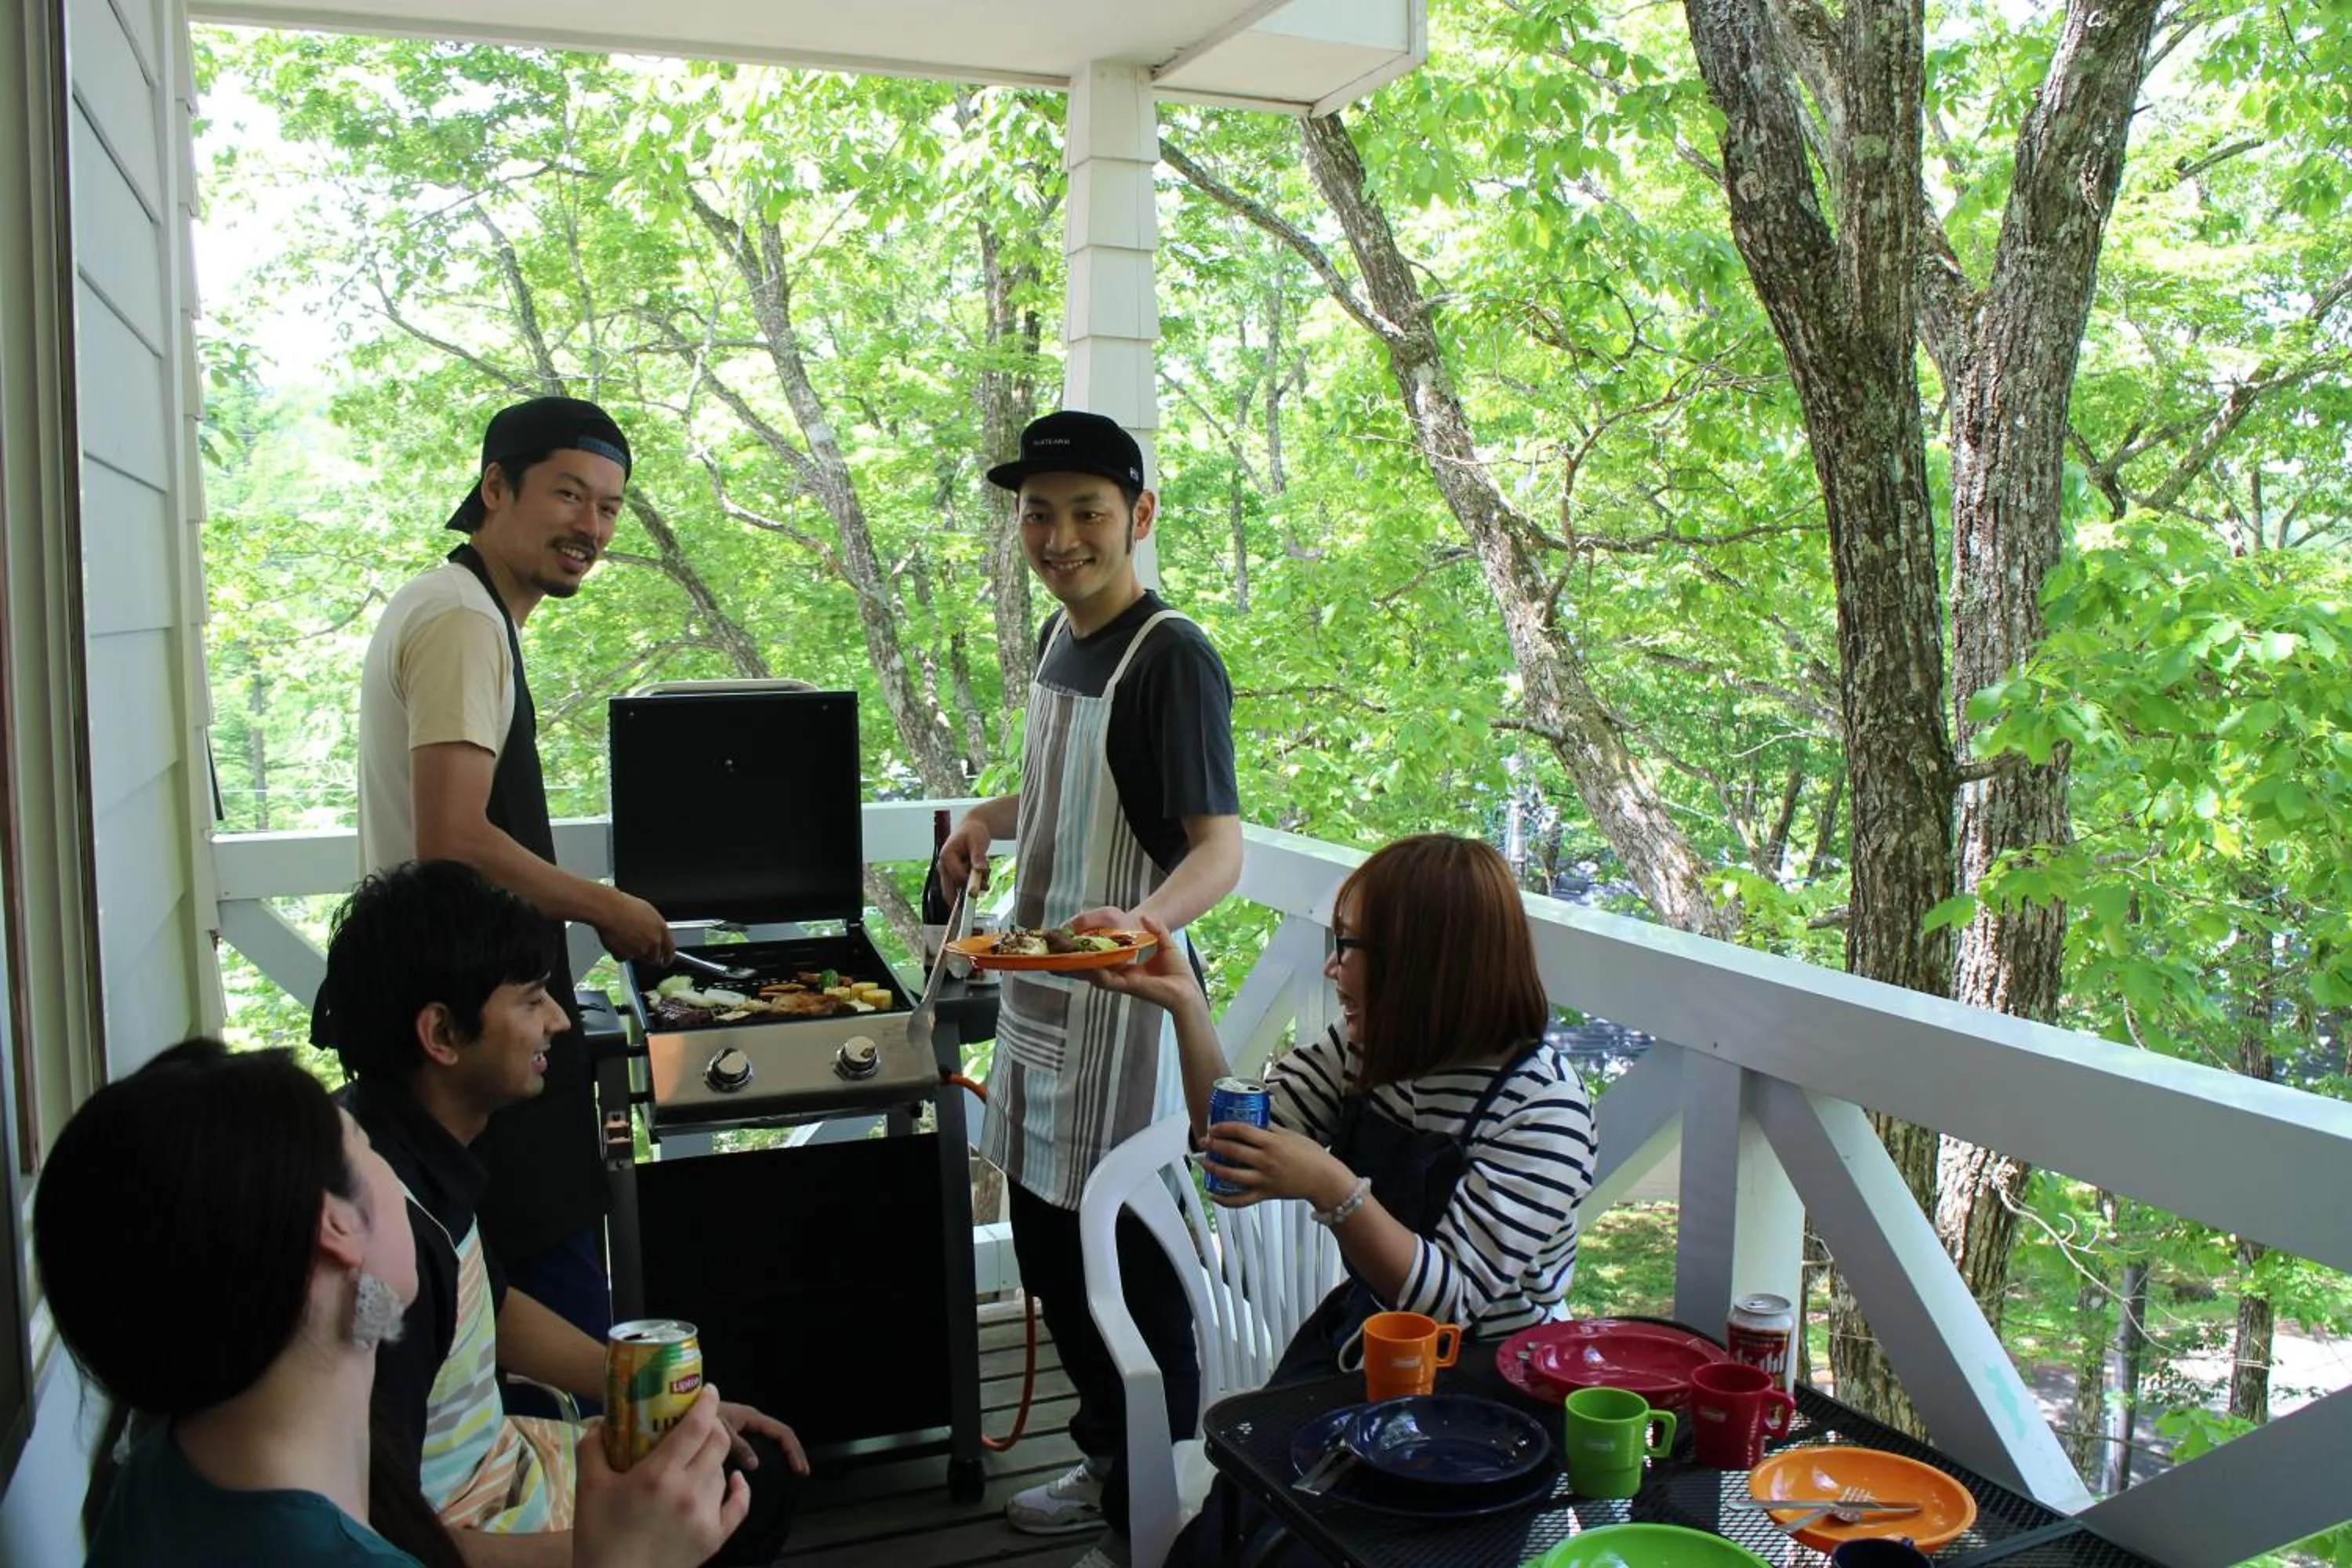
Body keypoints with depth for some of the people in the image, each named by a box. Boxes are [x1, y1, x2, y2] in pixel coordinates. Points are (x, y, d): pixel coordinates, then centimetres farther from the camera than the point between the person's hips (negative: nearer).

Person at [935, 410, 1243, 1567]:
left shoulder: (1172, 659, -18)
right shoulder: (1061, 634, 9)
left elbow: (1219, 846, -27)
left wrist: (1141, 919, -47)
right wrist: (995, 814, 9)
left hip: (1121, 1001, -9)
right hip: (1038, 992, 9)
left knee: (1130, 1267, 0)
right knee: (1046, 1244, 19)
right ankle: (1108, 1461, 38)